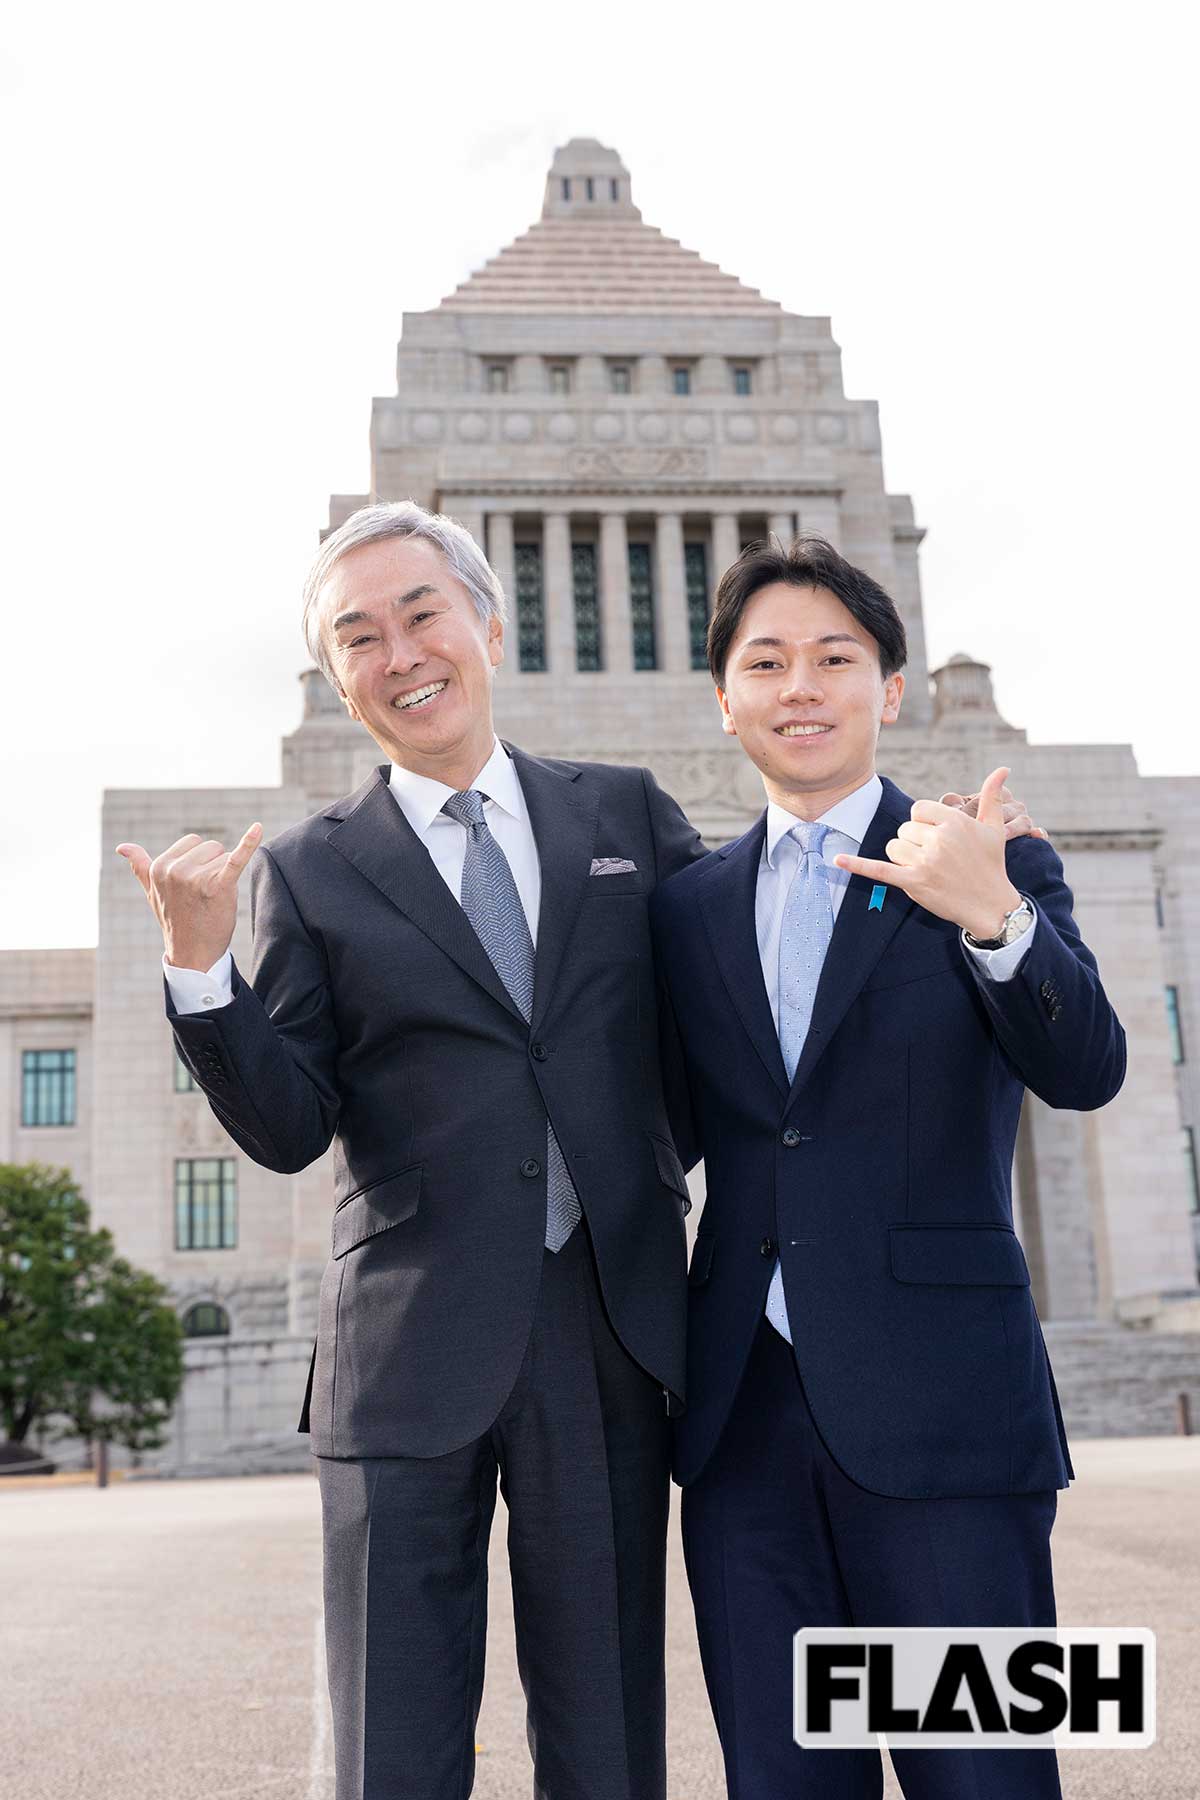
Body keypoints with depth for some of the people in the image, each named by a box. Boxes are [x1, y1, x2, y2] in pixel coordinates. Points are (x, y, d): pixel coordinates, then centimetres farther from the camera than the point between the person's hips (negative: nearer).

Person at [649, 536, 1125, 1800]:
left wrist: (993, 916, -29)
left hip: (936, 1405, -3)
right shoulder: (687, 905, 11)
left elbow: (1085, 1072, -14)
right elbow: (675, 1135, 14)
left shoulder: (1000, 870, 2)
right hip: (742, 1410, 4)